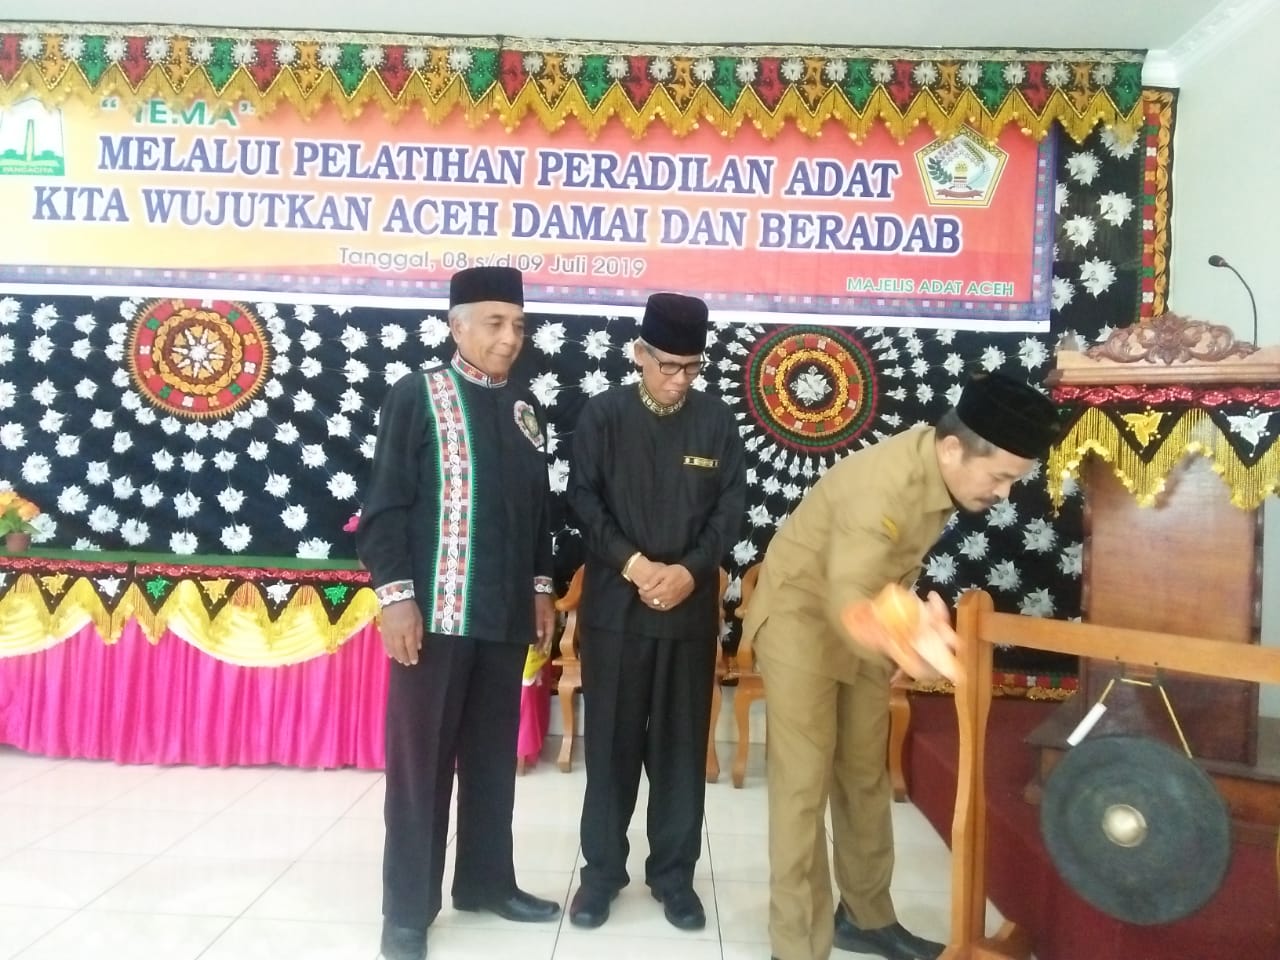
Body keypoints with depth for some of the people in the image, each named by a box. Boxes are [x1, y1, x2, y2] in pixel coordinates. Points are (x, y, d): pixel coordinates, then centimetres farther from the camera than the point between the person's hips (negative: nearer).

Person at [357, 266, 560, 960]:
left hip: (506, 615, 5)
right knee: (420, 761, 5)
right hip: (435, 610, -5)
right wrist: (394, 593, -13)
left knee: (493, 757, 15)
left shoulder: (524, 411, 11)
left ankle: (486, 880, 30)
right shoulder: (417, 396, -4)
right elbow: (386, 504, -8)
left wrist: (541, 587, 12)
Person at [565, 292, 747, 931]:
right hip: (615, 604, -1)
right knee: (610, 741, 7)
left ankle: (674, 873, 23)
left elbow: (731, 508, 2)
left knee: (681, 744, 9)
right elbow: (583, 500, -4)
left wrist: (689, 571, -12)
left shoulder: (717, 421, 3)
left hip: (692, 607, 1)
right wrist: (633, 563, -15)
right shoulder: (602, 415, -1)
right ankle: (602, 869, 23)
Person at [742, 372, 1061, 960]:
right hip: (801, 618, -8)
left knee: (865, 776, 16)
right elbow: (847, 600, -42)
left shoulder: (939, 471, -7)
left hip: (860, 627, 8)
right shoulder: (885, 484, -33)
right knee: (804, 786, -4)